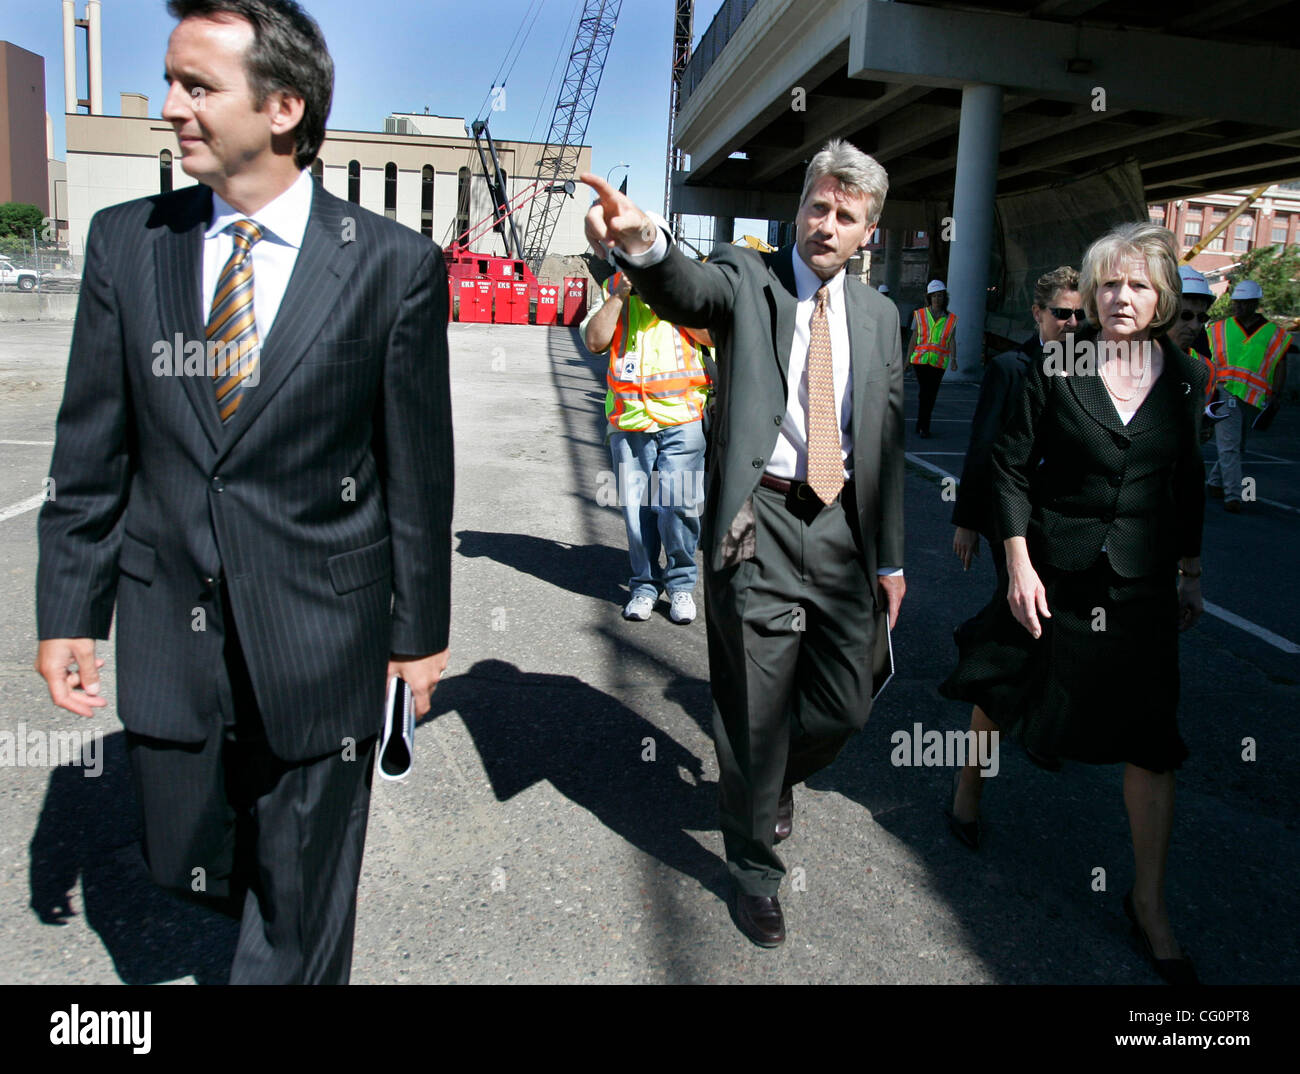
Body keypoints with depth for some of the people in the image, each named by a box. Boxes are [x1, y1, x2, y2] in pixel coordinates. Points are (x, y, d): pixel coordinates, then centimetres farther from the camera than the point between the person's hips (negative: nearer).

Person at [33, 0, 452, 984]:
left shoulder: (395, 265, -8)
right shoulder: (125, 242, 2)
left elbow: (418, 466, -5)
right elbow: (91, 452, 5)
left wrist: (420, 628, -1)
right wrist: (68, 612, 5)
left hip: (320, 635, -3)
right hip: (170, 632, 4)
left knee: (300, 912, 11)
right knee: (189, 863, 20)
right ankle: (297, 929, 51)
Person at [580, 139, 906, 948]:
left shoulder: (878, 314, 12)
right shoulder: (747, 279, -1)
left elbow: (889, 439, 14)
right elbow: (688, 291, -26)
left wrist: (891, 556, 12)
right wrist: (644, 244, -50)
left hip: (842, 523, 5)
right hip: (760, 520, -4)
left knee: (848, 704, 11)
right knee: (758, 708, 4)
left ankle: (771, 776, 45)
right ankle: (756, 872, 27)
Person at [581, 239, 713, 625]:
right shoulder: (613, 290, 14)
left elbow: (714, 334, -6)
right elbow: (595, 341, -1)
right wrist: (621, 294, -8)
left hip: (681, 419, -2)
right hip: (628, 421, 2)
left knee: (676, 506, -8)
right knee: (636, 508, 4)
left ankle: (681, 583, 11)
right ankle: (645, 584, 20)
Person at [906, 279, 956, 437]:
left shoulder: (951, 319, 6)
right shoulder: (920, 315, 5)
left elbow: (952, 341, 1)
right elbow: (913, 338, 6)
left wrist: (953, 359, -12)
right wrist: (907, 360, 3)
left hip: (939, 362, 1)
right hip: (920, 359, -1)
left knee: (931, 395, 2)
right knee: (924, 392, -11)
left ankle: (921, 425, 16)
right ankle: (923, 428, -5)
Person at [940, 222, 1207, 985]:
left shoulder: (1186, 378, 3)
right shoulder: (1056, 370, -6)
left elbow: (1190, 485, 12)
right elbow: (1012, 467, -5)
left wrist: (1191, 572, 12)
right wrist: (1019, 564, -11)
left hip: (1141, 585, 2)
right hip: (1054, 572, -2)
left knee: (1151, 742, 3)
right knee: (1003, 693, 13)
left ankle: (1149, 901, 18)